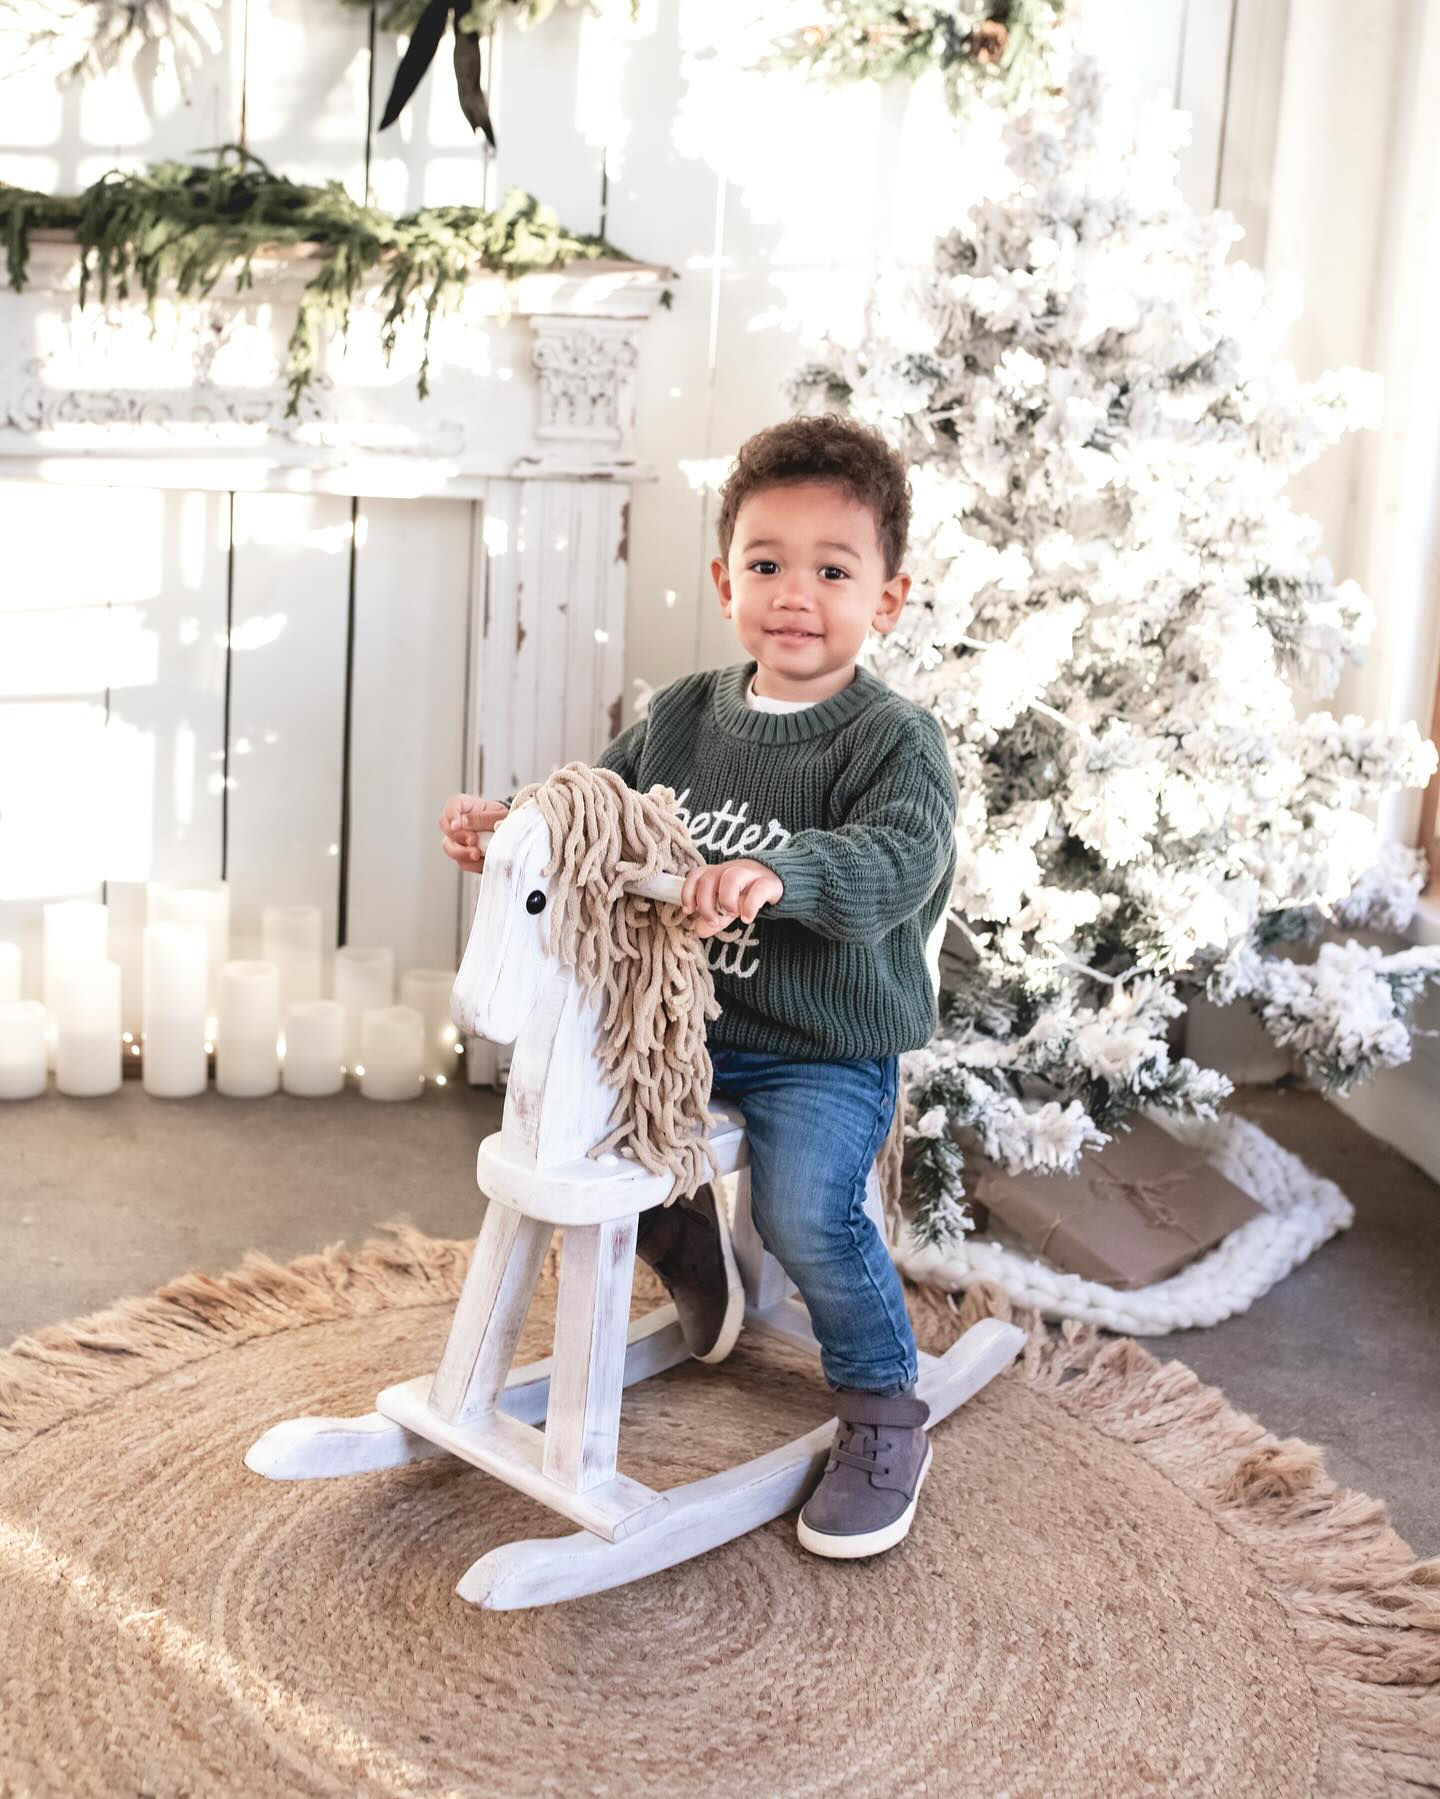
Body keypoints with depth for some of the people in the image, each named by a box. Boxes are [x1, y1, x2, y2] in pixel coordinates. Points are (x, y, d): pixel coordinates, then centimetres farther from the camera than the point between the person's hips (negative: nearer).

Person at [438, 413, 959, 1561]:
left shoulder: (894, 740, -14)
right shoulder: (686, 714, 6)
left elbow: (896, 859, -32)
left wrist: (779, 872, -51)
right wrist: (511, 830, -2)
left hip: (828, 1050, -6)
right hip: (682, 1019, 7)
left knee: (806, 1209, -25)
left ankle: (886, 1420, 1)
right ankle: (685, 1246, 29)